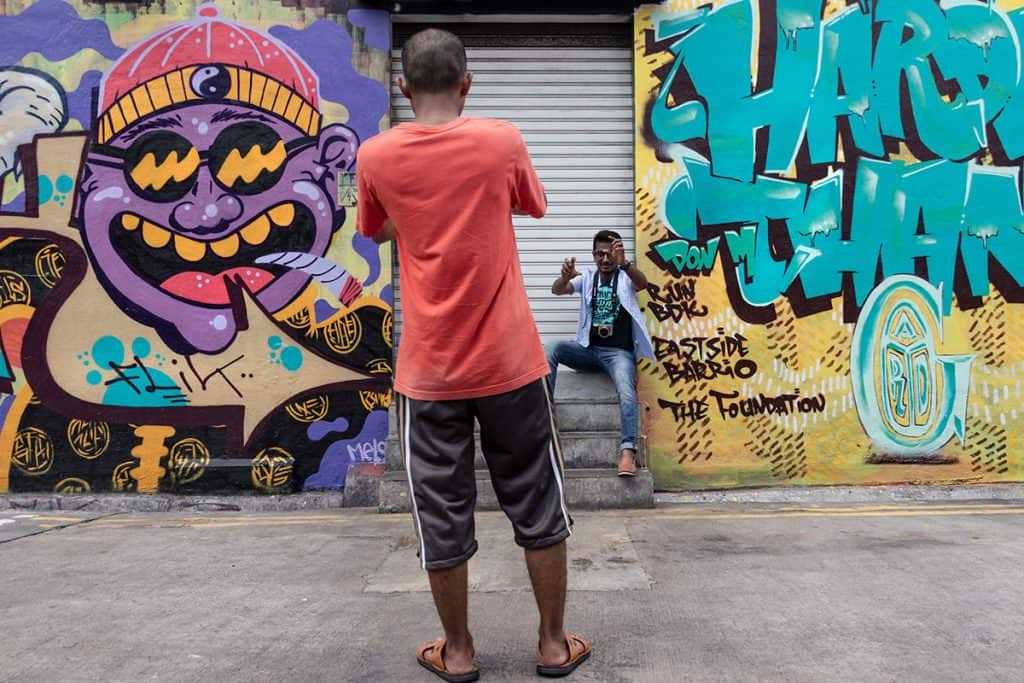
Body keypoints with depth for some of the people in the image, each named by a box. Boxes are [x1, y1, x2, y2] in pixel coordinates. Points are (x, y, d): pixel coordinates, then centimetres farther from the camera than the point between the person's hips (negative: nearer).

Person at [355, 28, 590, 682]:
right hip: (509, 360, 0)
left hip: (429, 369, 1)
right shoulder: (502, 140, -6)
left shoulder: (375, 156, -2)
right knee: (538, 505, 13)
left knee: (442, 512, 12)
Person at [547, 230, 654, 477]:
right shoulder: (587, 277, 10)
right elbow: (557, 290, -7)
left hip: (619, 352, -3)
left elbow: (643, 283, -21)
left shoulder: (626, 277, 3)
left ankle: (628, 451, -38)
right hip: (588, 350, 3)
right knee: (551, 349, -22)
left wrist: (624, 264, -43)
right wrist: (566, 276, -33)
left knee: (626, 391, -31)